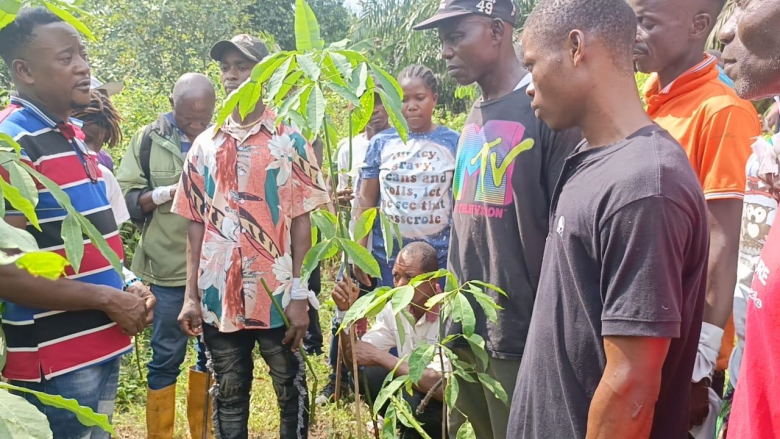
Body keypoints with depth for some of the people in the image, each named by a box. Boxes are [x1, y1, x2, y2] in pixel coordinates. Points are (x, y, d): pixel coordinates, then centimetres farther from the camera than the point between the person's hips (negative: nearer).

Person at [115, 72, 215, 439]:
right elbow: (126, 199, -3)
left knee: (213, 350, 15)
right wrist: (169, 192, -19)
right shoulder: (149, 139, -1)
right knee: (167, 356, 6)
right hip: (169, 268, -2)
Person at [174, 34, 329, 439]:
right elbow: (197, 224, 8)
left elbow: (301, 223, -4)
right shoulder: (204, 145, 7)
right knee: (228, 395, 15)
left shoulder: (290, 142, -2)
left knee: (291, 392, 12)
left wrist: (300, 296, -8)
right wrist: (191, 295, 3)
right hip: (219, 297, 3)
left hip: (277, 295, -3)